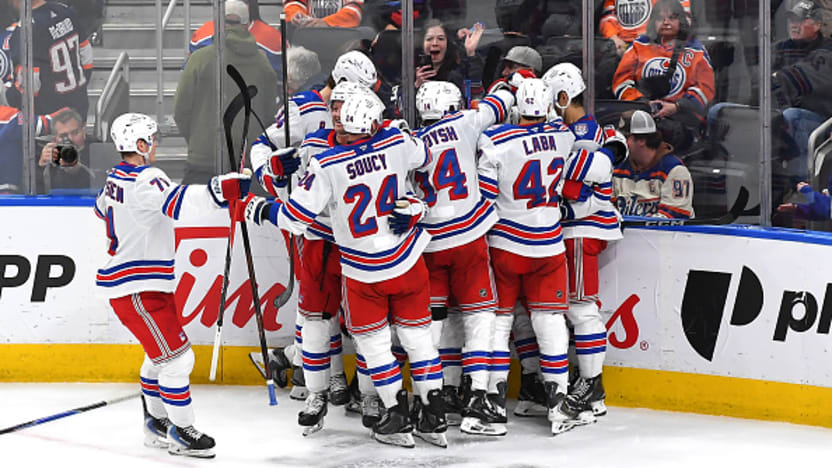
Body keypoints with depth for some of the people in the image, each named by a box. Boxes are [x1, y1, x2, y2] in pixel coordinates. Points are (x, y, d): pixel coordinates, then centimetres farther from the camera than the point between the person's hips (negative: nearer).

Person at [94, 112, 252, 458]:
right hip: (138, 288, -11)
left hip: (123, 280, 11)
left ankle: (156, 423, 29)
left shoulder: (117, 178, 11)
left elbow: (103, 206, 34)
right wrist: (221, 190, -48)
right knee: (176, 357, -7)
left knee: (160, 354, 21)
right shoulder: (144, 180, -20)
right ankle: (181, 433, 0)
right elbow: (177, 203, -39)